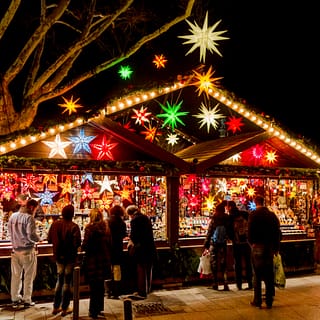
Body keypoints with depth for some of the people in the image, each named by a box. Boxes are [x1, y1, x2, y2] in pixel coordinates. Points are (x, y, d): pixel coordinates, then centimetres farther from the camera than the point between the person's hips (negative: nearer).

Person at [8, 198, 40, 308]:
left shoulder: (13, 216, 3)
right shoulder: (29, 217, -16)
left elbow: (10, 232, 7)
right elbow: (31, 235, -19)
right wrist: (37, 239, 1)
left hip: (16, 249, 6)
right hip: (27, 250, -6)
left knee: (16, 275, 14)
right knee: (28, 276, 6)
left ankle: (15, 299, 23)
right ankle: (27, 300, 12)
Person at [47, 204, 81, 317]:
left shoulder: (55, 224, -4)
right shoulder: (73, 226, -19)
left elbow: (49, 240, 3)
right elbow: (77, 243, -23)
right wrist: (75, 246, -1)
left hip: (58, 256, 5)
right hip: (70, 257, -5)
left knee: (59, 280, 19)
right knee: (67, 282, 7)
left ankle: (56, 307, 25)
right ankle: (65, 308, 15)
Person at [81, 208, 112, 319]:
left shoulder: (90, 228, -13)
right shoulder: (106, 228, 4)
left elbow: (85, 245, -14)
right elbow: (109, 244, 7)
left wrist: (82, 248, 7)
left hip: (92, 260, -5)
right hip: (104, 259, 6)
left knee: (93, 286, 3)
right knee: (100, 285, 17)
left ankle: (93, 311, 8)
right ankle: (99, 308, 28)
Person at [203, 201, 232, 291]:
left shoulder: (213, 220, -12)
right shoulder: (227, 219, -4)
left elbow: (209, 233, -9)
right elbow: (229, 233, 1)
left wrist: (206, 245, -3)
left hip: (213, 244, -2)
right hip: (223, 244, 3)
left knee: (214, 263, 8)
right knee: (223, 264, 9)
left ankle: (215, 284, 12)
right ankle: (225, 284, 3)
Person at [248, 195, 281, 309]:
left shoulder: (253, 214, -7)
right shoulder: (272, 215, 5)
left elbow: (250, 231, -12)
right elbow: (278, 232, 7)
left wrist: (252, 243, 4)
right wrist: (276, 247, 13)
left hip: (257, 247, -3)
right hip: (270, 247, 4)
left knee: (257, 274, 4)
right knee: (269, 275, 10)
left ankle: (257, 301, 7)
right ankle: (269, 301, 15)